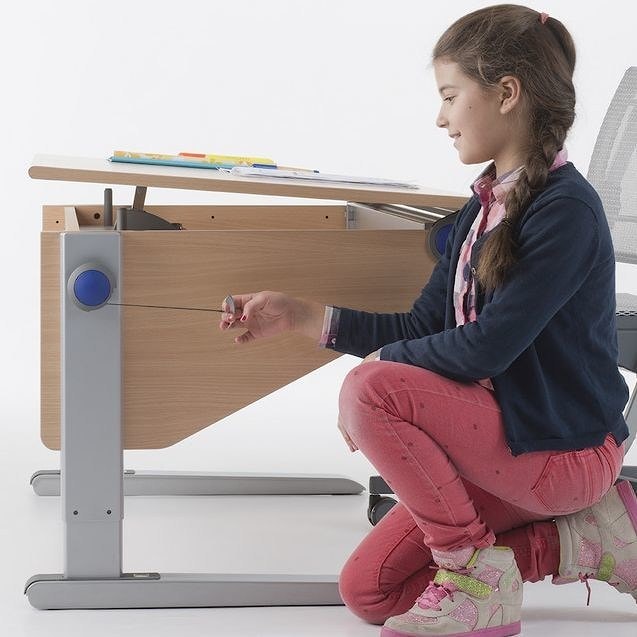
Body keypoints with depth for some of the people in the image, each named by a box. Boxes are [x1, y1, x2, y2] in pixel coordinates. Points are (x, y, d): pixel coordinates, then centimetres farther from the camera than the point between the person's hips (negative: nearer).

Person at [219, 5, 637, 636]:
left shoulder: (567, 209, -19)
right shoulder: (481, 209, 9)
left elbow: (489, 345, -24)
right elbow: (422, 328, 10)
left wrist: (379, 363, -13)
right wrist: (300, 316, 6)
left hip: (565, 452, -9)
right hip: (500, 441, 9)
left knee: (371, 391, -24)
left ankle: (477, 579, -12)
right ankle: (578, 541, 10)